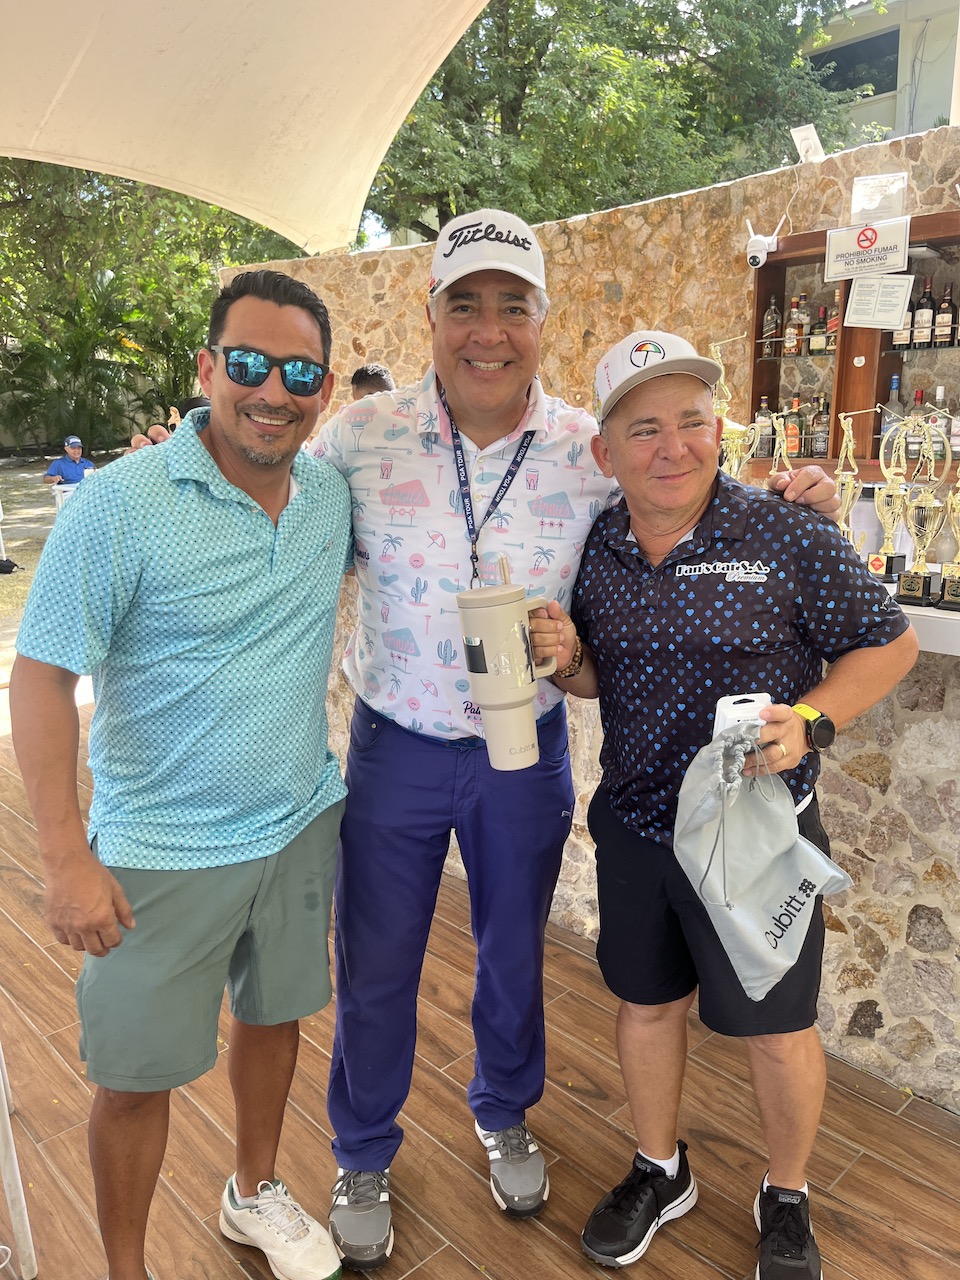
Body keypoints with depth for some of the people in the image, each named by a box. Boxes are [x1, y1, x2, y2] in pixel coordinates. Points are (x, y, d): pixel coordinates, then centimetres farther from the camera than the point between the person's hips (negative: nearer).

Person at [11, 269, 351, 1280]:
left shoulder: (332, 494, -2)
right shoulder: (122, 503, -17)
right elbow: (41, 676, -15)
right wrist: (69, 859, -18)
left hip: (301, 826, 5)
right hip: (163, 853, -5)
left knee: (272, 1015, 23)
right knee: (137, 1074, 11)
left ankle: (254, 1194, 50)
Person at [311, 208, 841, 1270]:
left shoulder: (594, 452, -8)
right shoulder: (357, 437, -11)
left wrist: (782, 505, -10)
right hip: (395, 745, 0)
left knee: (514, 954, 21)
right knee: (375, 967, 15)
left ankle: (503, 1115, 53)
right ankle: (363, 1157, 44)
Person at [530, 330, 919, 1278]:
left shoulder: (787, 538, -15)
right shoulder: (597, 551, -2)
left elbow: (889, 644, -7)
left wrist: (809, 721, -22)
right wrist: (567, 660, -12)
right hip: (632, 825, 4)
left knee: (774, 1030, 13)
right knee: (644, 1002, 20)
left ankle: (786, 1200, 43)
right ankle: (659, 1171, 47)